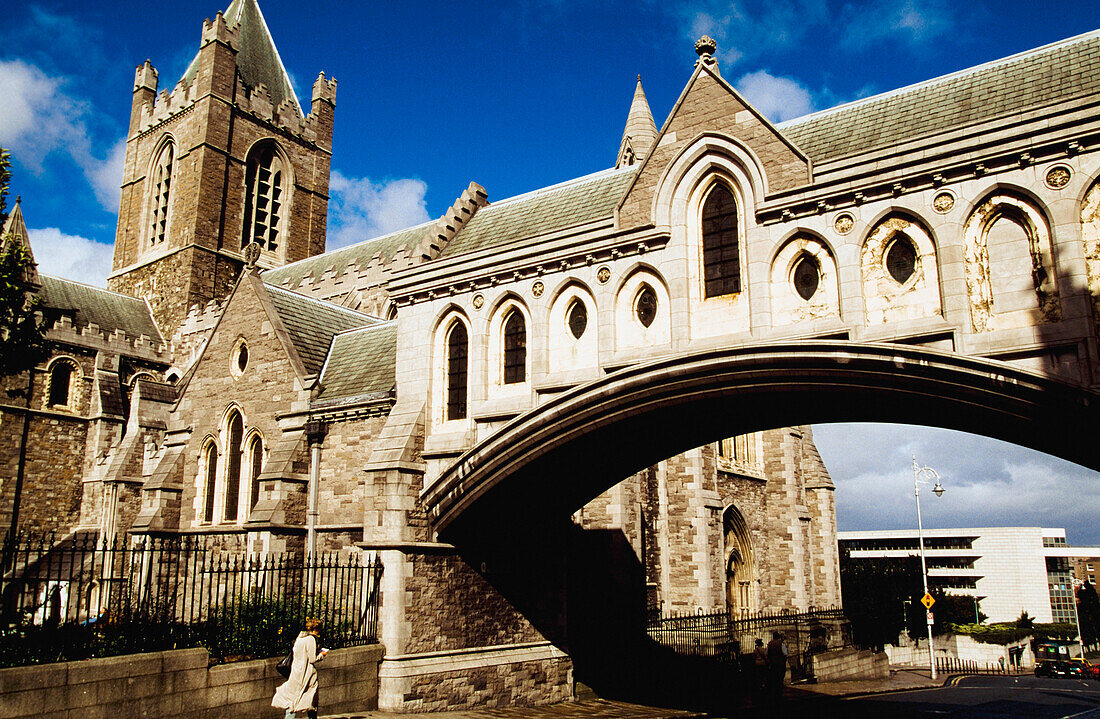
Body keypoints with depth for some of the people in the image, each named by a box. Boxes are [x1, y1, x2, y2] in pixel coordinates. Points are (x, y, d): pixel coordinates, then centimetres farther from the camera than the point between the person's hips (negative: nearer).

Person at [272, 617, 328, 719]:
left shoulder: (299, 638, 10)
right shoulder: (311, 639, -14)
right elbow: (312, 659, -16)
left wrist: (318, 652, 18)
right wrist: (322, 654, 2)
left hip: (296, 671, 7)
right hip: (307, 674, -7)